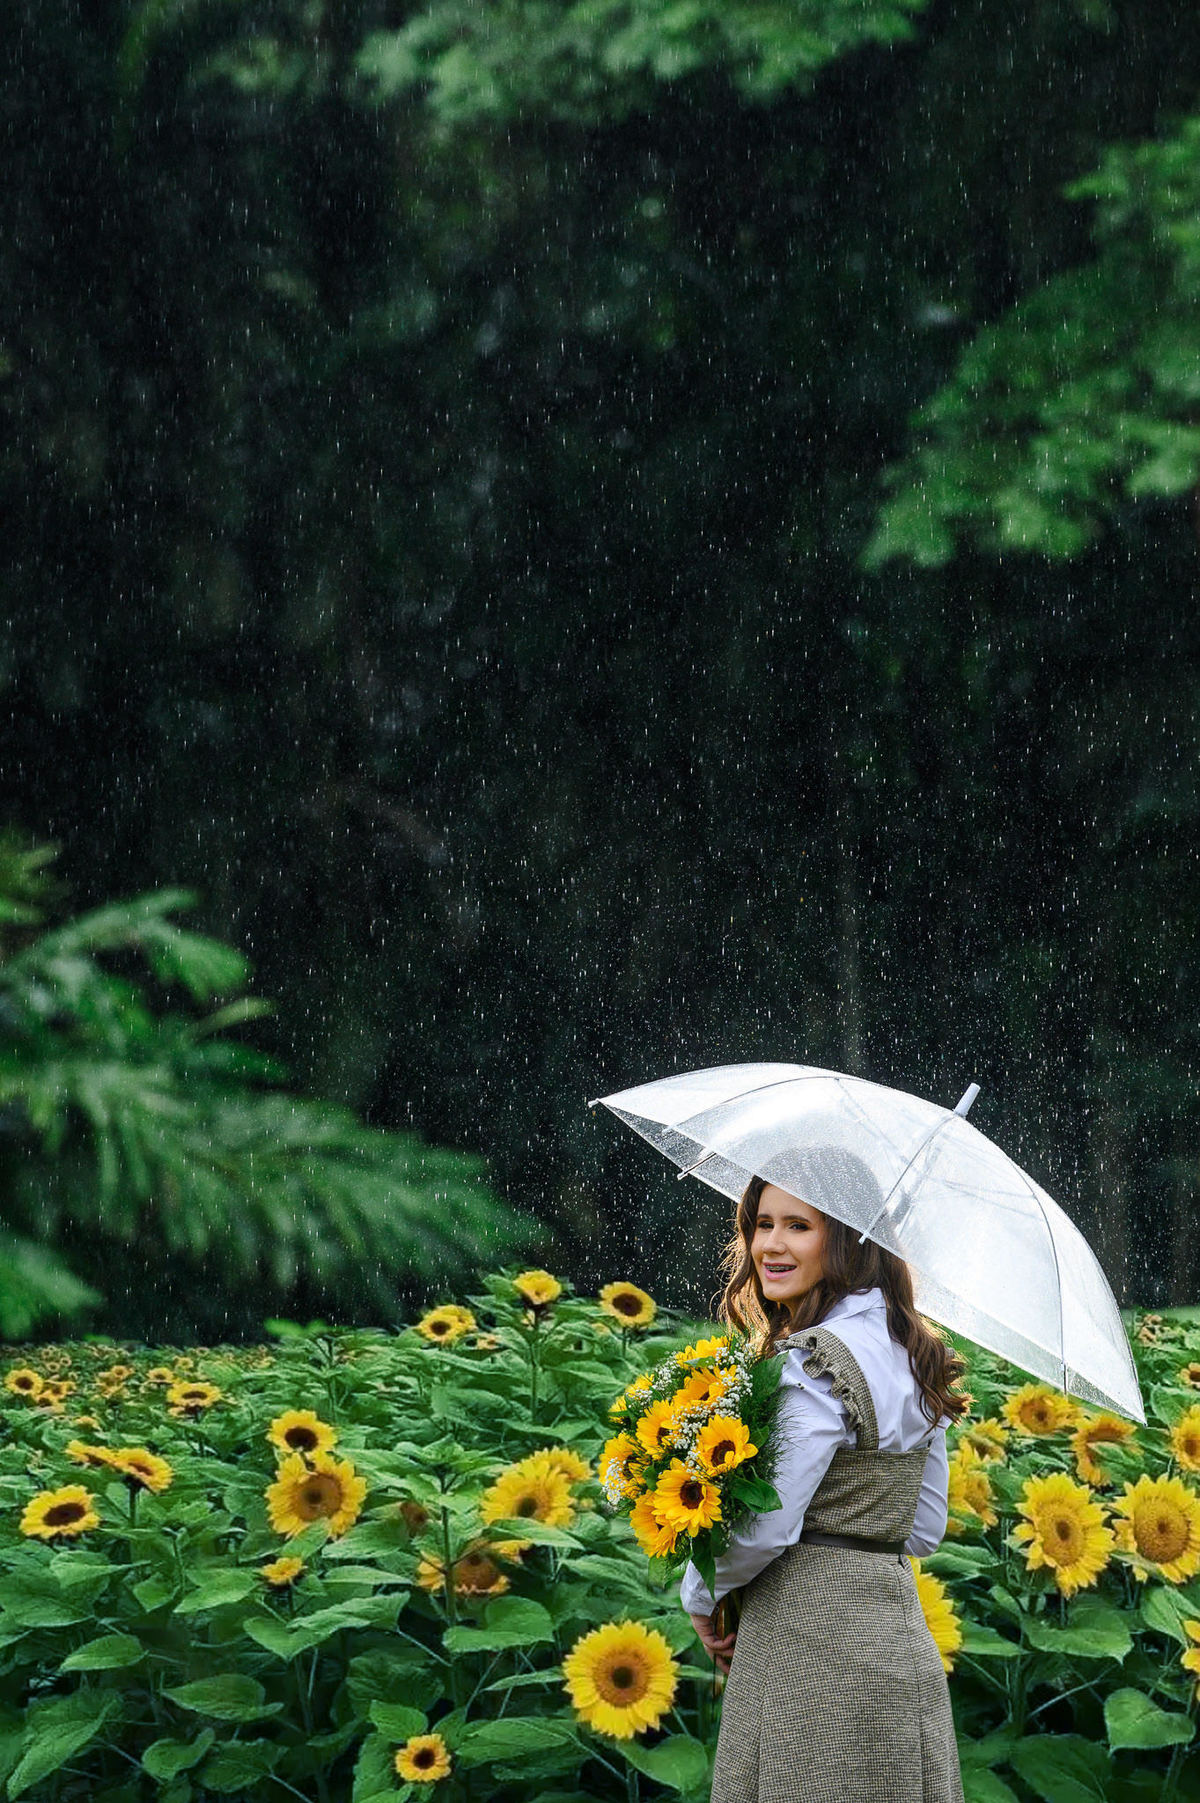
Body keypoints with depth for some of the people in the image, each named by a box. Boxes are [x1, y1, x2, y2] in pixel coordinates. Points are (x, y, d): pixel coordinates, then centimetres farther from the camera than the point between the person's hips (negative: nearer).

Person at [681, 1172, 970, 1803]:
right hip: (899, 1630, 9)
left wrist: (701, 1597, -1)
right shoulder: (913, 1355, 12)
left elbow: (766, 1528, -18)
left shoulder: (816, 1364, -15)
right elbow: (925, 1526, 18)